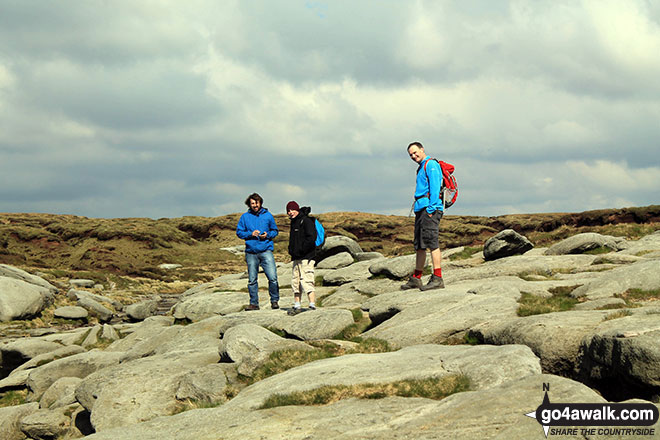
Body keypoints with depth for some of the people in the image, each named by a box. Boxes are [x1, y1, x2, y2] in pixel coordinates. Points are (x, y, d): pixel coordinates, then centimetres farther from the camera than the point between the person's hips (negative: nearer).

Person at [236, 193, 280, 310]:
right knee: (252, 280, 5)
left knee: (273, 277, -10)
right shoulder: (245, 217, 7)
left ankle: (274, 301, 3)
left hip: (266, 251, -1)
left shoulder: (267, 215, 7)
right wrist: (250, 234, -8)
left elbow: (275, 231, 14)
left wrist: (267, 235, -6)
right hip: (251, 252, 1)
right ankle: (254, 303, 13)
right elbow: (239, 232, 9)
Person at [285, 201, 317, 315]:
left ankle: (312, 305, -18)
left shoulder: (306, 221, -10)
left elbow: (311, 238, -19)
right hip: (296, 258, 9)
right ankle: (297, 307, 20)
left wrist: (301, 250, -17)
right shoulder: (294, 222, 18)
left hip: (306, 258, -9)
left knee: (306, 282, -15)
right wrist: (291, 250, 11)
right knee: (295, 282, 12)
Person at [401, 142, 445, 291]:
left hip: (429, 207, -10)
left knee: (431, 243, -15)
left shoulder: (431, 164, -5)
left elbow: (435, 187, -15)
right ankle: (416, 279, 17)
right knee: (419, 245, 12)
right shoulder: (421, 168, 24)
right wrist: (419, 209, 18)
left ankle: (437, 278, -18)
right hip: (421, 209, 10)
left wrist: (431, 208, -21)